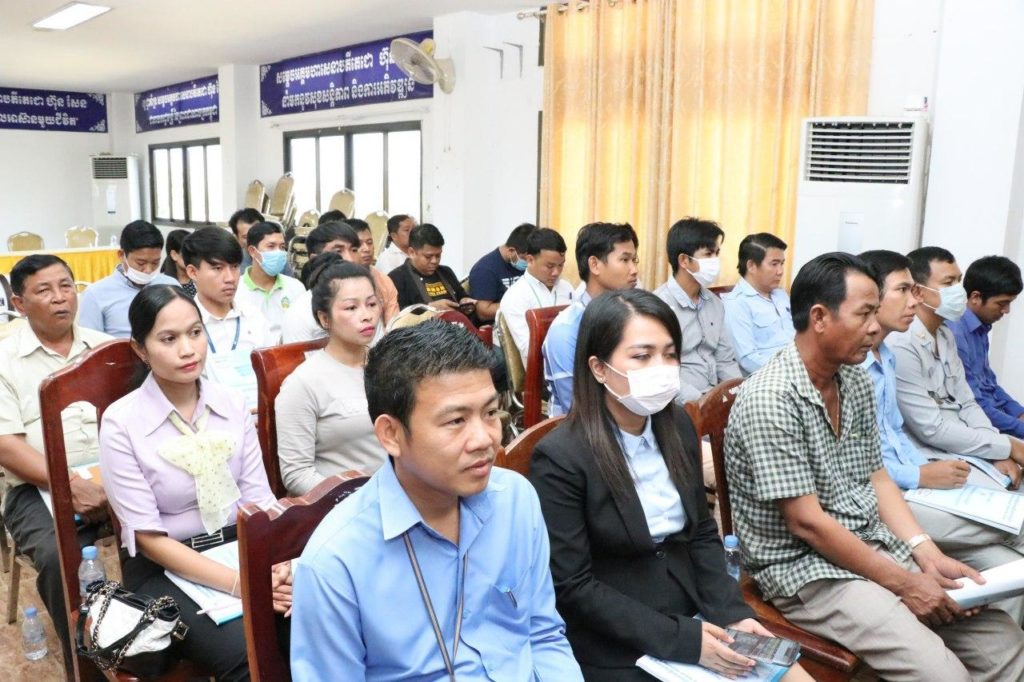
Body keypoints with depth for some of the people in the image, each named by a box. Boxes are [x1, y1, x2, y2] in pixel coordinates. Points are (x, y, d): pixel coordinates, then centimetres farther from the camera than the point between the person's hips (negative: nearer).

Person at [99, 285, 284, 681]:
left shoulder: (232, 404, 0)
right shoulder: (121, 422, -11)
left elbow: (258, 499, -1)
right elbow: (148, 537, -12)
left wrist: (277, 564, -21)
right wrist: (240, 583, -22)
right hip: (166, 568, -3)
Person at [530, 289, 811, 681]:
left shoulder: (678, 427, 2)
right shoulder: (560, 458, -19)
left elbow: (702, 534, 9)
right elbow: (572, 587, -17)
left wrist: (732, 614, -4)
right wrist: (680, 639, -18)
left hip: (694, 622, 6)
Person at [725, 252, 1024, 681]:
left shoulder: (857, 382, 4)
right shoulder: (770, 399, -23)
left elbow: (875, 476, 10)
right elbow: (806, 523, -21)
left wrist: (928, 554, -3)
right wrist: (903, 584, -15)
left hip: (876, 545, 8)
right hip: (804, 568, -8)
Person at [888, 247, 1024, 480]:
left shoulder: (946, 335, 10)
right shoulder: (900, 346, -21)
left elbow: (967, 404, 10)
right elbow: (932, 431, -21)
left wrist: (1000, 453, -6)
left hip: (964, 446, 9)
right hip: (932, 458, -9)